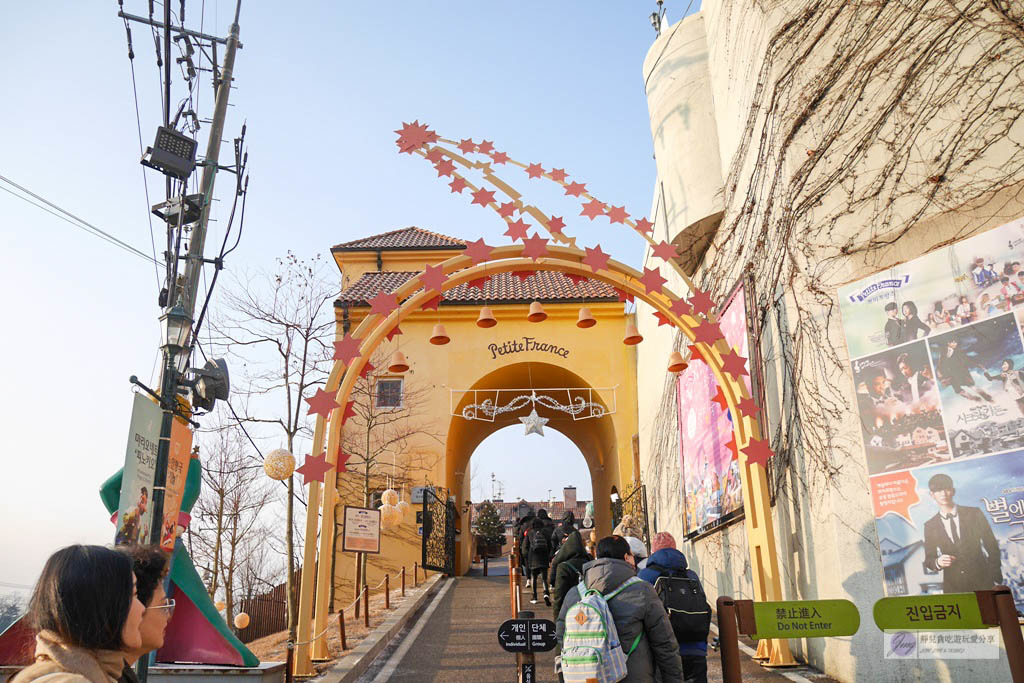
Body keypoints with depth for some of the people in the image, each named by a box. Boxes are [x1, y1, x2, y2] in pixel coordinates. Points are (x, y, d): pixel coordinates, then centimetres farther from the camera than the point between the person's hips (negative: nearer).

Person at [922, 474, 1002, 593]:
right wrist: (938, 562, -16)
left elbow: (992, 547, 4)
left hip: (983, 580, 0)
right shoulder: (930, 526, 4)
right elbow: (929, 559, 6)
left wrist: (996, 580, 0)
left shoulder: (974, 514, 2)